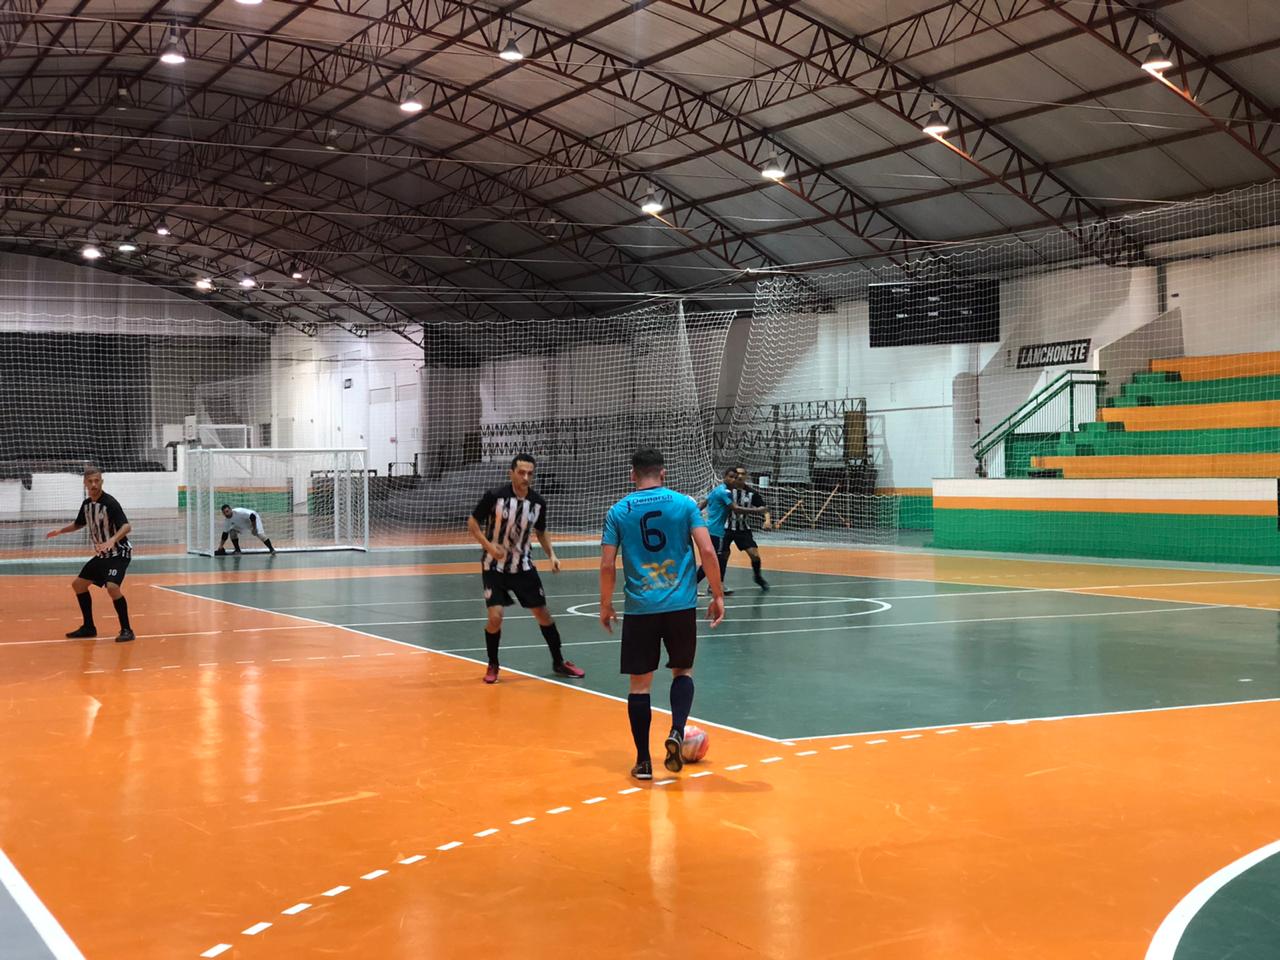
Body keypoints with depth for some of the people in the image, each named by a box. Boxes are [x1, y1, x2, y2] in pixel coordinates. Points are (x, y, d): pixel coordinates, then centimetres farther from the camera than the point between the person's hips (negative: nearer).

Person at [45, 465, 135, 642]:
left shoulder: (110, 503, -20)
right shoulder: (86, 504, 4)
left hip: (119, 553, -9)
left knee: (112, 587, -28)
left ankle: (126, 630, -16)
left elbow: (126, 526, -31)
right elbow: (79, 523, 24)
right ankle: (89, 627, 25)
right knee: (78, 584, 12)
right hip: (102, 554, 9)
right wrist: (60, 531, 14)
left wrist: (112, 540, -47)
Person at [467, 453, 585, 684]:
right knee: (495, 617, -14)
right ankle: (493, 665, 10)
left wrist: (551, 555, -2)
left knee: (542, 613, 5)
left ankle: (558, 662, 23)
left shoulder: (538, 502, -5)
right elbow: (472, 523, -7)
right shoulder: (494, 496, -16)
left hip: (523, 566, 3)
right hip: (494, 567, -3)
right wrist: (489, 546, -21)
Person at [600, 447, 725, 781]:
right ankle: (676, 733, -4)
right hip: (681, 604, 0)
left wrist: (605, 605, 11)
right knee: (683, 670, 19)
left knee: (640, 683, 8)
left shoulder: (618, 511, 2)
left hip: (640, 607, 0)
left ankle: (643, 762, 10)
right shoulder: (684, 503, 2)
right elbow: (707, 551, -6)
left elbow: (607, 565, -1)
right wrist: (717, 596, 3)